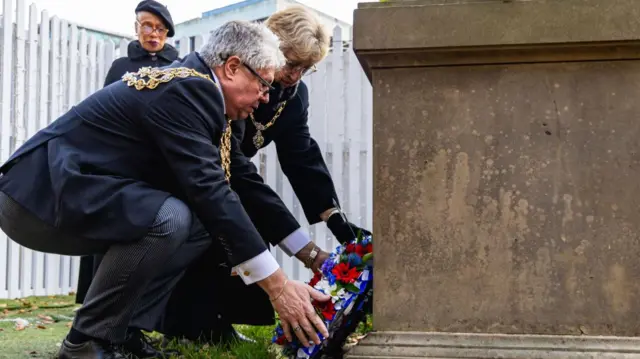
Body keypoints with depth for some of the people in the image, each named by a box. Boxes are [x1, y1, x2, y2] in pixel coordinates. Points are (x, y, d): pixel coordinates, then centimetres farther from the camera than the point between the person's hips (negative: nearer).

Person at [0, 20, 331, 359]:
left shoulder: (198, 91, 11)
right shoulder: (185, 90, -19)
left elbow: (244, 180, 13)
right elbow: (209, 189, -28)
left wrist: (312, 255, 12)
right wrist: (277, 285, -28)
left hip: (67, 191, 10)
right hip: (39, 195, -10)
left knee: (204, 220, 5)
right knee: (169, 217, -29)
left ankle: (123, 331, 4)